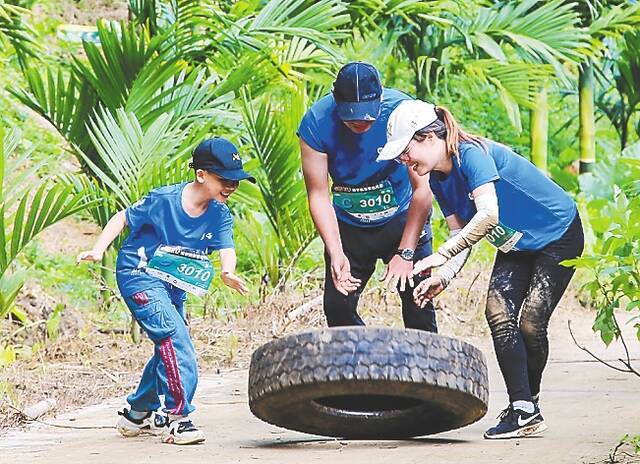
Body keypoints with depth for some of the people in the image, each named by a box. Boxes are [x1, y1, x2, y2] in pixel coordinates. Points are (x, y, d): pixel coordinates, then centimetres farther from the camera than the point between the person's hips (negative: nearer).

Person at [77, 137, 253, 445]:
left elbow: (226, 249, -18)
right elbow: (123, 219, -7)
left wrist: (228, 273, -41)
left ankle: (137, 414, 35)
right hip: (140, 276, -8)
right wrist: (99, 250, -19)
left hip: (173, 286, 8)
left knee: (169, 350, 16)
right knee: (175, 338, -23)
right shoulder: (163, 200, -18)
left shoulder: (220, 215, -5)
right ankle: (177, 418, -22)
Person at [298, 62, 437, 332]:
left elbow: (422, 188, -24)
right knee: (337, 307, -2)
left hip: (403, 218, -2)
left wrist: (405, 253, -27)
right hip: (348, 226, 2)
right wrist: (336, 253, -28)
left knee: (418, 304, -8)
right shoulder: (316, 123, -22)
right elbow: (318, 195, -17)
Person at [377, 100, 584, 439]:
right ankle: (523, 410, -12)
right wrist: (443, 277, -20)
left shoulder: (472, 154, -28)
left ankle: (528, 405, 3)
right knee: (499, 312, -11)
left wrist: (441, 256, -41)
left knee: (530, 323, -15)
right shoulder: (439, 179, -1)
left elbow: (488, 214, -40)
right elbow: (461, 235, -1)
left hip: (558, 236, -8)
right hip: (517, 246, 8)